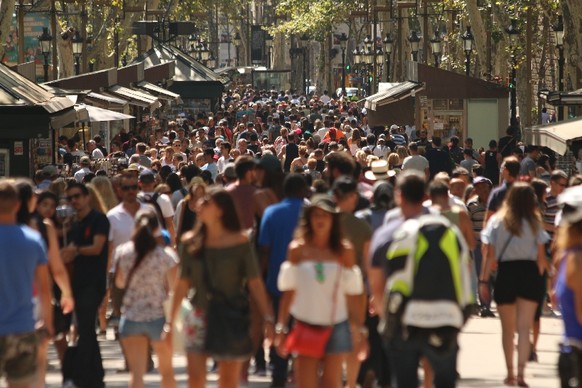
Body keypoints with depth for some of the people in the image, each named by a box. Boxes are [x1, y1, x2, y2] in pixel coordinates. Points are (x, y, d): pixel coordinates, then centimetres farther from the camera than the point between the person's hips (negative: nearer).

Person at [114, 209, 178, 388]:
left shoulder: (123, 252, -4)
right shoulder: (166, 256, -14)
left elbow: (120, 282, 8)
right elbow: (174, 286, -9)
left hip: (130, 318, 2)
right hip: (158, 317, -2)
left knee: (136, 373, 1)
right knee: (167, 371, 18)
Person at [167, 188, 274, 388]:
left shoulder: (240, 242, -6)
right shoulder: (191, 242, 2)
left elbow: (255, 283, -7)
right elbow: (183, 283, 6)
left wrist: (268, 319, -13)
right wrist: (170, 321, 5)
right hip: (200, 317, 2)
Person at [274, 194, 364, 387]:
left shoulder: (344, 251, 0)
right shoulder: (297, 249, 0)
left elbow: (352, 293, 3)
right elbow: (289, 290, 3)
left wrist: (359, 328, -1)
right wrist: (281, 327, 0)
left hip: (335, 326, 0)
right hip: (305, 325, 0)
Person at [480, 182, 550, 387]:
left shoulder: (497, 221, 0)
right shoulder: (534, 223, 0)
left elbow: (489, 255, -3)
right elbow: (541, 257, 1)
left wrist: (483, 280, 1)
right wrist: (538, 278, 14)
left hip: (505, 274, 1)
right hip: (529, 274, -1)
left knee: (507, 329, 15)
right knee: (524, 328, -3)